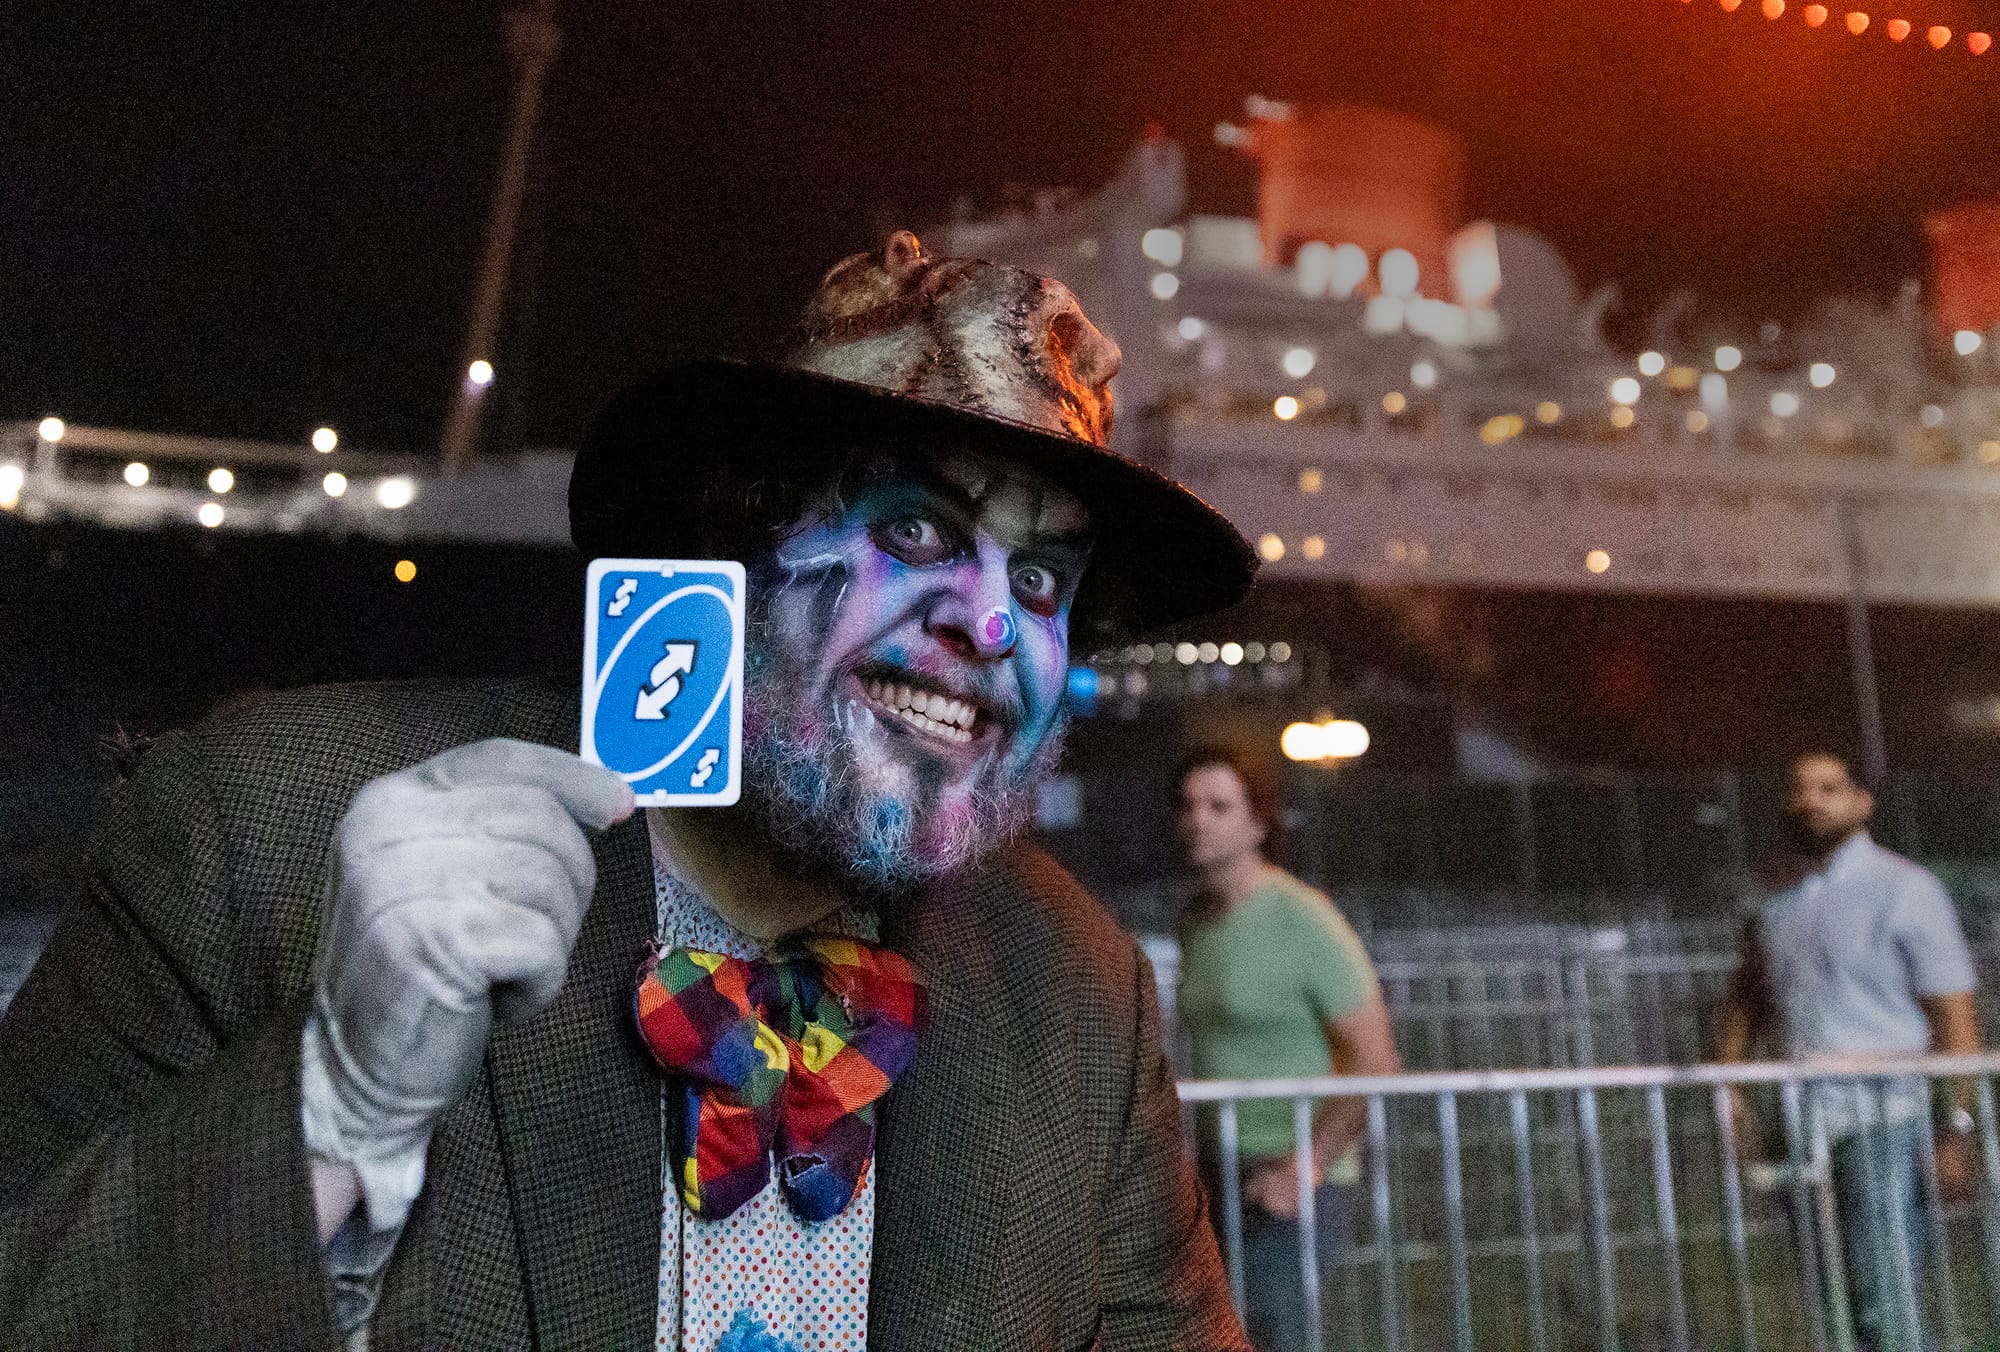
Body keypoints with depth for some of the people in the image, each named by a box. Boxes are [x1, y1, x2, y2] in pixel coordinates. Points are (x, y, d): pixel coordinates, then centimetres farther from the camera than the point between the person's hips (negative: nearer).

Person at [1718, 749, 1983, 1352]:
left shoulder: (1904, 889, -5)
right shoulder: (1778, 891, 10)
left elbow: (1954, 1014, -7)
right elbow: (1748, 990, 19)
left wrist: (1957, 1129, -12)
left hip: (1881, 1119, -5)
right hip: (1803, 1117, 5)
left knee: (1886, 1301, -7)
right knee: (1831, 1300, 12)